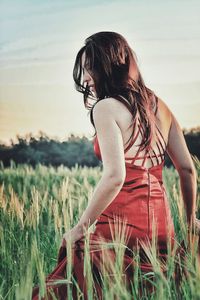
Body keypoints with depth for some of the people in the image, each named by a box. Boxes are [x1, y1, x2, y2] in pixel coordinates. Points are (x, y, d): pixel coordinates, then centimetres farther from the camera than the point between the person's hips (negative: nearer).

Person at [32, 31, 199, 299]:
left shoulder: (106, 108, -9)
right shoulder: (159, 105, 12)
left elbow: (114, 176, -20)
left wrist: (79, 229, -12)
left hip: (122, 223, -7)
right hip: (162, 223, 7)